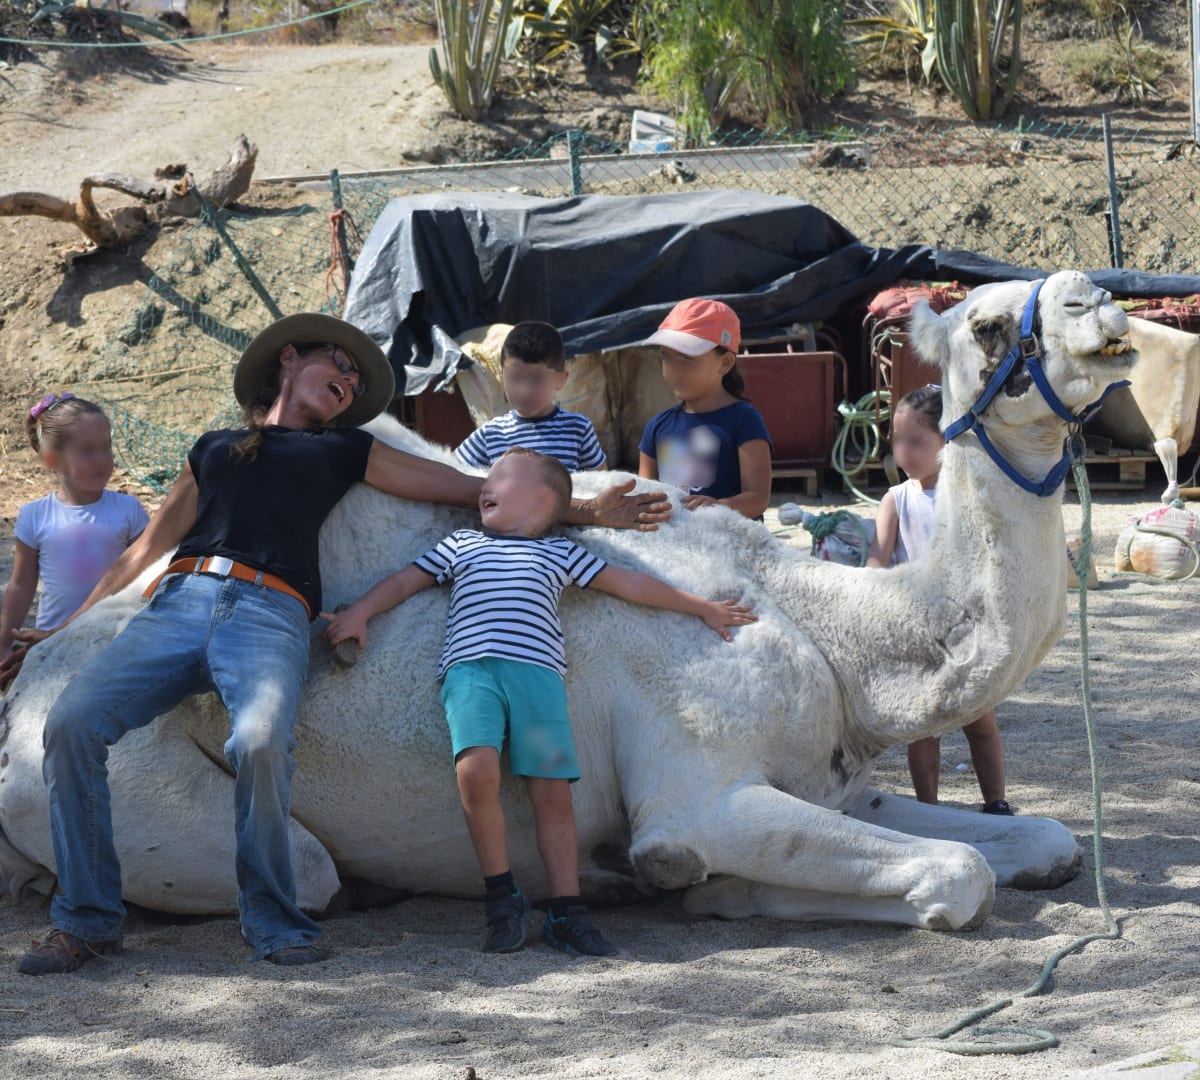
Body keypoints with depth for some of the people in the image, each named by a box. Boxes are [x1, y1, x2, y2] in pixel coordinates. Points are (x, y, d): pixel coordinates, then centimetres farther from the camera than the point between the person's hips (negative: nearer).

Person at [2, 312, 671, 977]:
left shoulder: (346, 450, 28)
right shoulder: (213, 449, 31)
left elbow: (474, 490, 28)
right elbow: (145, 552, 31)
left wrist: (586, 511, 24)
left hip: (270, 612, -2)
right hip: (179, 600, 2)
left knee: (261, 742, -35)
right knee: (72, 722, -23)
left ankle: (274, 922, -17)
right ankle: (88, 920, -12)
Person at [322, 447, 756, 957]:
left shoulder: (561, 553, 26)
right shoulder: (461, 544, 30)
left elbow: (631, 584, 29)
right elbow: (404, 581, 30)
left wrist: (702, 607, 30)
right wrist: (358, 612, 14)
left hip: (536, 670, 1)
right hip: (470, 667, -1)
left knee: (552, 790, -9)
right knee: (476, 768, -26)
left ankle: (566, 914, -4)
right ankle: (501, 896, -15)